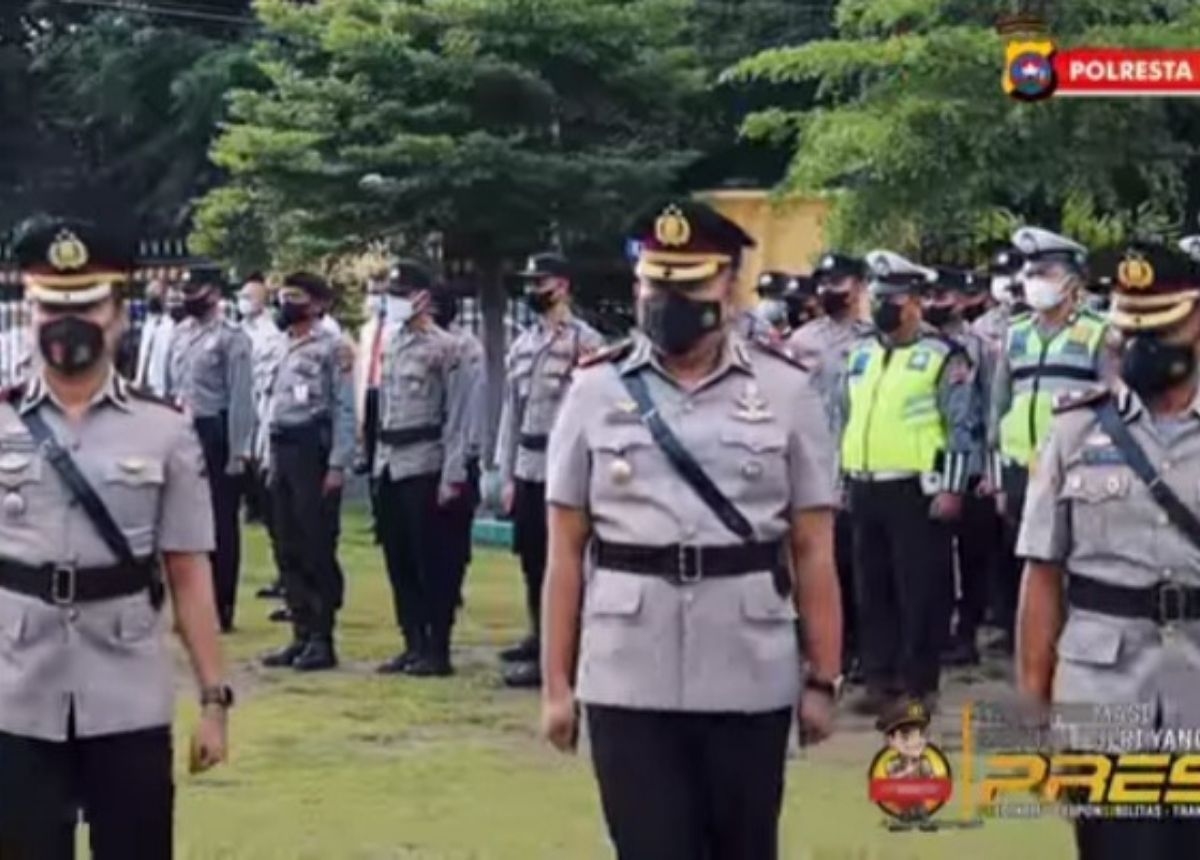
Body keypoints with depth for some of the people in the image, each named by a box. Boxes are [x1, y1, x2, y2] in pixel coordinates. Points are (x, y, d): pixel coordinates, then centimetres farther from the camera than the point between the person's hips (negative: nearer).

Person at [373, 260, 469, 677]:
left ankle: (437, 650, 6)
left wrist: (453, 475, -14)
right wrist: (378, 462, 13)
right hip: (390, 466, 7)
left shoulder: (445, 348, -8)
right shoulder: (390, 345, 14)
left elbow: (456, 418, -10)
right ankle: (413, 644, 19)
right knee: (398, 560, 10)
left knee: (432, 562, -1)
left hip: (424, 466, -7)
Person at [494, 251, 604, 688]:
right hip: (527, 469, 7)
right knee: (531, 559, 13)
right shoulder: (522, 344, 14)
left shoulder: (586, 342, -8)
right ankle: (539, 638, 26)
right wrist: (507, 475, 14)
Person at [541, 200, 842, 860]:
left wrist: (823, 679, -1)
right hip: (629, 681, 0)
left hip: (751, 680, 1)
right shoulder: (596, 390, 2)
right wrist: (557, 683, 1)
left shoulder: (785, 390, 1)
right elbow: (566, 551, 3)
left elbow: (813, 550, 1)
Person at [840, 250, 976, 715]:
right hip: (865, 488, 6)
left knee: (920, 590, -1)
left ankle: (920, 683, 6)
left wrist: (952, 488, -14)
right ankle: (880, 678, 20)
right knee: (872, 589, 11)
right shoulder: (861, 354, 15)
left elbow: (961, 427, -8)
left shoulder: (942, 355, -4)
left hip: (916, 489, -6)